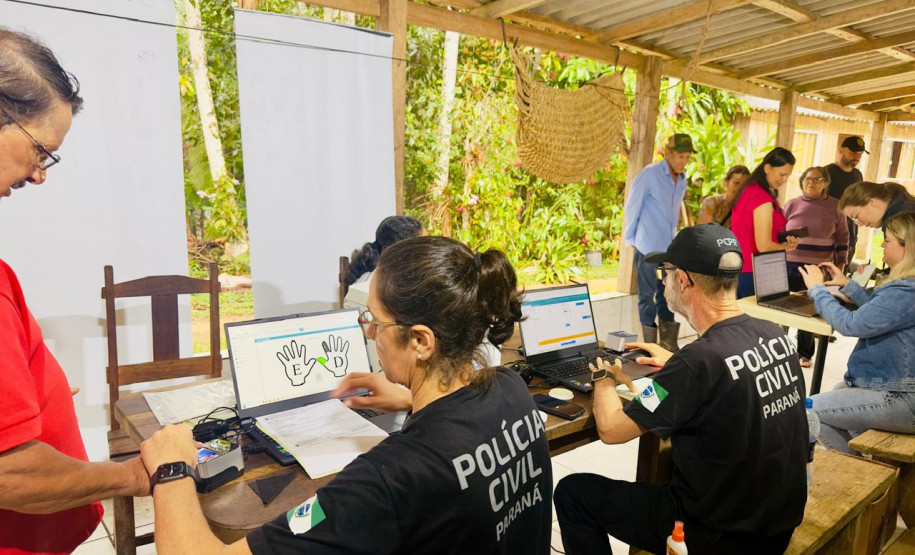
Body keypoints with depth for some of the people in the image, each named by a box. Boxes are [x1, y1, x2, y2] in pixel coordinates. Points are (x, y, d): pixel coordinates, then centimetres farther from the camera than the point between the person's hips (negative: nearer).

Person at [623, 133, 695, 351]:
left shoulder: (682, 179, 9)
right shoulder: (650, 174, -10)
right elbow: (631, 208, -7)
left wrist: (672, 238, 18)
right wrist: (631, 240, -3)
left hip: (670, 249, 6)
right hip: (648, 249, -6)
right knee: (647, 296, 3)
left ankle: (669, 345, 23)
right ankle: (650, 347, 12)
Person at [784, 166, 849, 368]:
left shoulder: (835, 207, 2)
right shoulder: (791, 205, 3)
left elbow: (842, 238, 7)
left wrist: (840, 267, 5)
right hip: (790, 268, 0)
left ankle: (804, 353, 19)